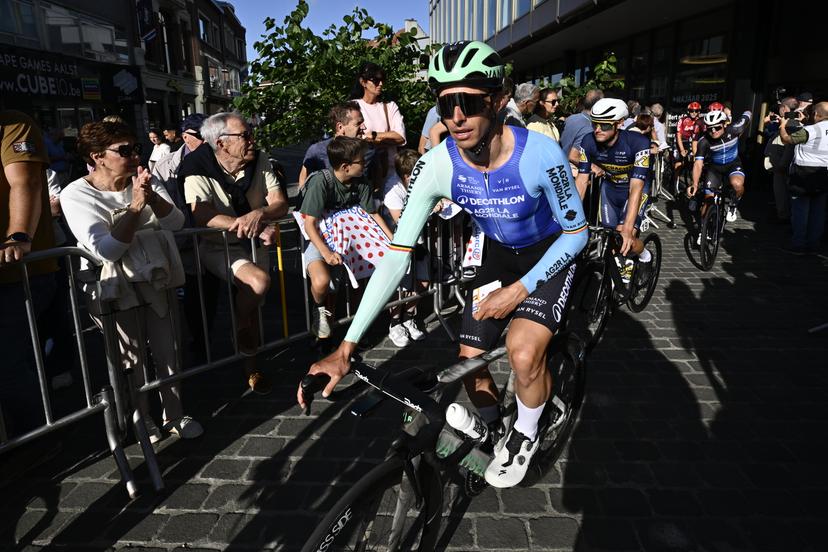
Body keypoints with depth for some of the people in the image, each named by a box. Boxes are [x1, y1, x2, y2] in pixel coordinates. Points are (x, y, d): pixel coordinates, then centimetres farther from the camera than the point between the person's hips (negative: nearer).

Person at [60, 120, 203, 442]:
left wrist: (152, 198, -26)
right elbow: (106, 250, -22)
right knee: (131, 361, 8)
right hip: (116, 291, -4)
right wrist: (135, 207, -28)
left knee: (168, 353, 10)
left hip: (156, 282, 4)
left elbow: (176, 222, -9)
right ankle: (142, 421, 28)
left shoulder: (144, 180, 3)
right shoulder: (77, 194, -12)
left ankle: (174, 416, 26)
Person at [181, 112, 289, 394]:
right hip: (217, 247, -4)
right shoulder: (198, 170, -15)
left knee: (250, 299, -7)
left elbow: (280, 203, -8)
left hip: (253, 244, 4)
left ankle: (250, 366, 13)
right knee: (259, 281, -28)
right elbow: (202, 217, -28)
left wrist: (258, 214, -32)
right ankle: (241, 328, 2)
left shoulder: (259, 160, -4)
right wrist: (255, 228, -36)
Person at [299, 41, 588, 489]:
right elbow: (397, 254, -25)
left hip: (551, 254, -3)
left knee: (523, 355, -26)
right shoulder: (436, 166, -25)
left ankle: (525, 434, 7)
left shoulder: (539, 154, -32)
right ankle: (493, 432, 34)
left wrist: (520, 289, -27)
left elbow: (576, 233, -16)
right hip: (499, 255, 4)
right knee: (470, 363, 2)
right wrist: (345, 348, -31)